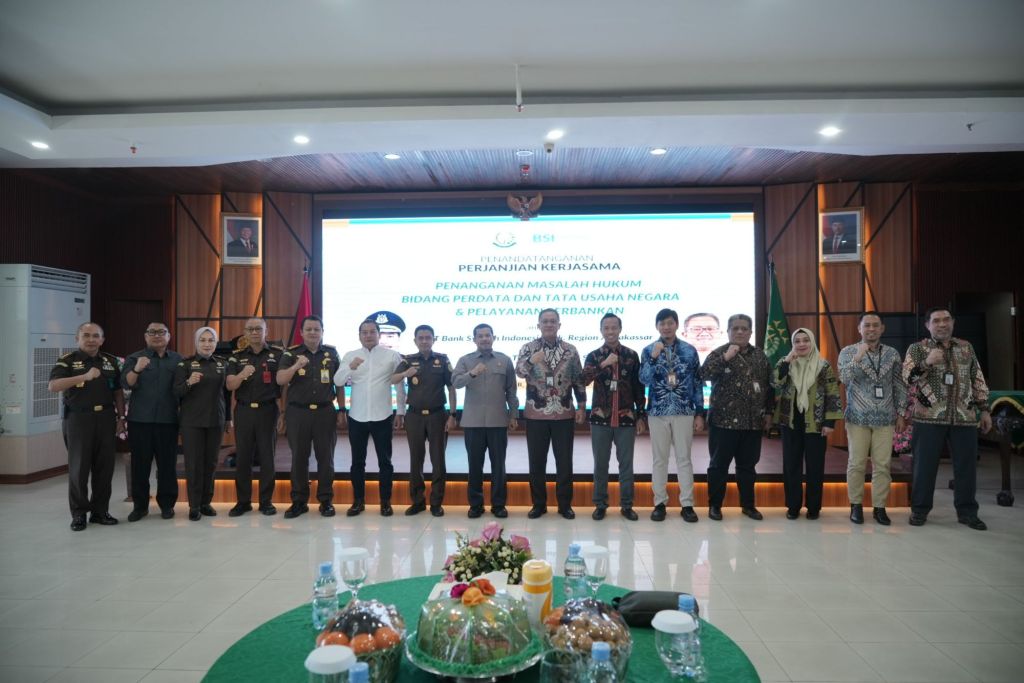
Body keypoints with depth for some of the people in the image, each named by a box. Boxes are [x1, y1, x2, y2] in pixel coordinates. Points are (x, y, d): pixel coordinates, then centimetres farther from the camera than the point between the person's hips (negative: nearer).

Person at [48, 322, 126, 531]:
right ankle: (78, 514, 13)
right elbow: (53, 386, -17)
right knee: (78, 467, 1)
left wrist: (121, 417, 9)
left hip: (106, 418, 3)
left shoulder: (111, 361, 10)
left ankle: (100, 511, 16)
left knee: (105, 467, 6)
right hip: (78, 418, -3)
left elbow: (118, 391, 15)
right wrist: (84, 376, -29)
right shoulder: (68, 361, -2)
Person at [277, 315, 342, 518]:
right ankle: (299, 501, 17)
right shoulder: (291, 353, 2)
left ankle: (326, 500, 15)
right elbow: (280, 380, -9)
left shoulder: (332, 353, 6)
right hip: (298, 412, 0)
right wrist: (296, 366, -27)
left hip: (325, 412, 0)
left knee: (325, 457, 5)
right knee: (299, 457, 6)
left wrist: (341, 410, 7)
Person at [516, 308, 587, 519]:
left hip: (564, 415, 1)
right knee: (536, 461, 6)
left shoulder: (570, 350, 4)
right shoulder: (528, 348, 0)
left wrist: (582, 407, 3)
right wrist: (531, 361, -37)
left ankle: (565, 504, 18)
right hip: (536, 415, -1)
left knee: (564, 461, 5)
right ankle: (538, 504, 19)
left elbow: (579, 380, 8)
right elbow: (519, 372, -17)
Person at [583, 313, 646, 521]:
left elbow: (639, 387, 7)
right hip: (600, 418, 0)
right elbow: (583, 380, -14)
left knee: (626, 463, 6)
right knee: (600, 464, 7)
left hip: (626, 418, 0)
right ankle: (600, 504, 18)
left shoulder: (632, 355, 4)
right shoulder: (594, 356, 3)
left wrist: (642, 415, 4)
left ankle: (626, 505, 18)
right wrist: (603, 364, -25)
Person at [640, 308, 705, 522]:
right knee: (659, 459, 7)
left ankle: (687, 504, 13)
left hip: (684, 412, 0)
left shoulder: (689, 350, 2)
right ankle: (660, 503, 16)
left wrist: (700, 413, 2)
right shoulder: (648, 350, 1)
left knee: (684, 458, 5)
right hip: (657, 412, 0)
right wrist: (654, 357, -21)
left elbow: (698, 383, 5)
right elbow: (644, 380, -9)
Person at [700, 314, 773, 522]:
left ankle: (748, 504, 26)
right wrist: (726, 358, -28)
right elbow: (704, 373, -21)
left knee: (748, 466, 13)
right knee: (719, 465, 3)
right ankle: (714, 505, 14)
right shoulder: (719, 353, -3)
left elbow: (769, 386, 15)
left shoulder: (760, 356, 10)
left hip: (752, 422, 4)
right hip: (723, 420, -4)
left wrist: (768, 412, 12)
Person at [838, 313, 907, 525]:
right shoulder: (848, 352, -1)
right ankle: (856, 505, 14)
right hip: (858, 418, -2)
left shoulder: (892, 354, 7)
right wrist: (857, 358, -27)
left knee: (882, 465, 3)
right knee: (856, 464, 2)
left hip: (885, 419, 2)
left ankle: (879, 507, 14)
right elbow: (844, 379, -15)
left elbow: (899, 386, 10)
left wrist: (901, 413, 7)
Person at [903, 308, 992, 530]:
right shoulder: (917, 348, 2)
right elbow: (906, 378, -9)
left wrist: (984, 409, 11)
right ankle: (919, 509, 12)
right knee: (925, 464, 1)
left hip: (965, 417, 3)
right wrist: (927, 363, -24)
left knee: (966, 465, 6)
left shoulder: (966, 347, 13)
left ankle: (967, 511, 19)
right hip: (930, 417, -3)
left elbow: (977, 380, 15)